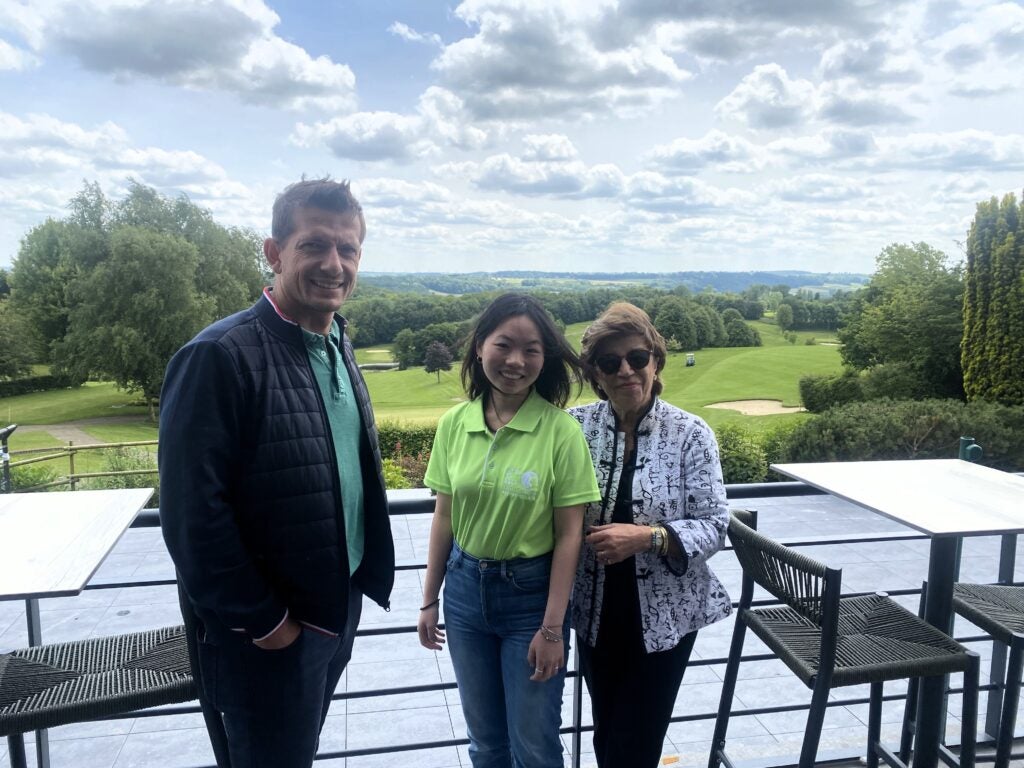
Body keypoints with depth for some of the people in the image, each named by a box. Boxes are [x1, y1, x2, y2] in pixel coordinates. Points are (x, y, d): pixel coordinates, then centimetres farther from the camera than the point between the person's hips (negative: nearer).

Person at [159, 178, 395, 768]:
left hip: (339, 606, 7)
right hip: (270, 633, -7)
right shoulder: (220, 357, -23)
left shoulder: (338, 344, 3)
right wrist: (262, 622, -15)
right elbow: (193, 517, -23)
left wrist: (357, 586, 7)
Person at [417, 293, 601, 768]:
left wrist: (552, 628, -11)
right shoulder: (454, 423, -5)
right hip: (465, 589, 4)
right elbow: (444, 519, 3)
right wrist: (430, 600, 7)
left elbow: (569, 536, -12)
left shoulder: (562, 430, -15)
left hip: (531, 593, -3)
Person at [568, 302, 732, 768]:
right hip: (596, 613, 3)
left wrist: (647, 536, -25)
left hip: (664, 616, -2)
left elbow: (714, 527, -12)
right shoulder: (577, 426, -5)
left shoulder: (691, 434, -12)